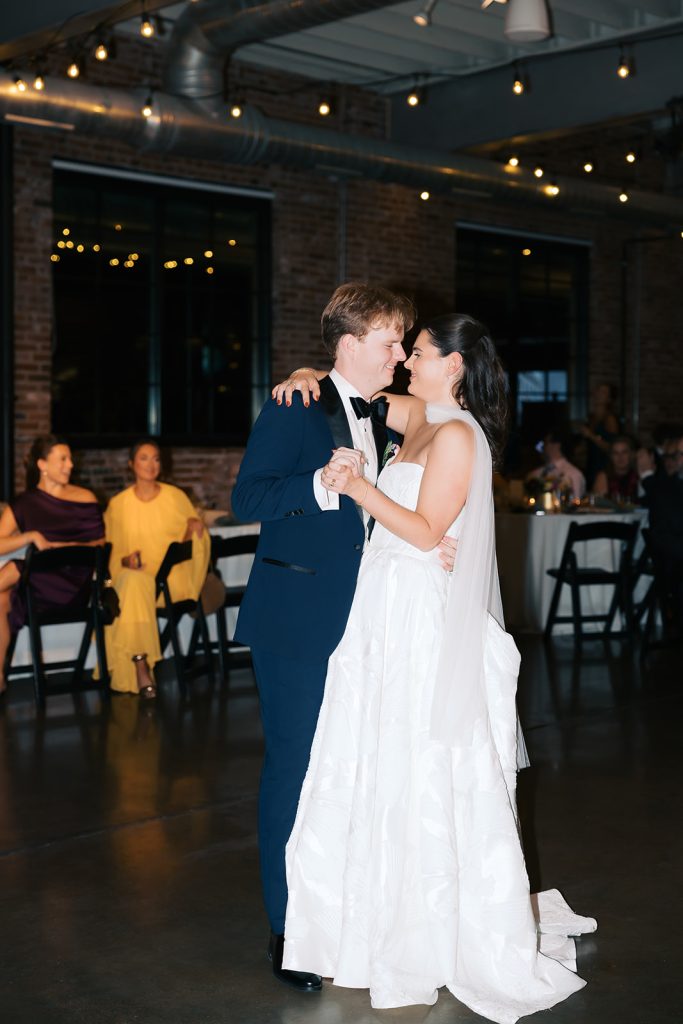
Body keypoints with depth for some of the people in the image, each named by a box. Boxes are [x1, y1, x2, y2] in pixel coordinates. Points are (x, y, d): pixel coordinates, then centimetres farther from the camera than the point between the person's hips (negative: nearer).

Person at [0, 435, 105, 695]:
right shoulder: (23, 504, 11)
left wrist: (61, 548, -14)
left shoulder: (85, 499, 7)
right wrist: (32, 536, -18)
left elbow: (100, 544, 3)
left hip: (73, 585, -3)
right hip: (37, 585, 3)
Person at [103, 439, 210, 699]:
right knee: (133, 582, -37)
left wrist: (195, 528, -8)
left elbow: (193, 539, 14)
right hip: (133, 575, 1)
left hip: (172, 579, -1)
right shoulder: (118, 504, 11)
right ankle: (141, 667, -38)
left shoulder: (176, 496, 10)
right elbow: (112, 552, 13)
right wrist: (126, 560, -9)